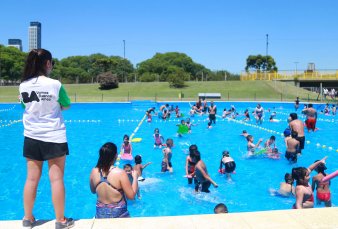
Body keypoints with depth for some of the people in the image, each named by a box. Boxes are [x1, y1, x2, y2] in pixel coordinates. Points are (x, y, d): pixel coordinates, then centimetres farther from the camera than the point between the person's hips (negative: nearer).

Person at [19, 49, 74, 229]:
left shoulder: (23, 85, -1)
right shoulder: (55, 84, -14)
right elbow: (66, 106, 1)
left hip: (31, 137, 4)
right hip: (54, 137, -4)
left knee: (31, 179, 13)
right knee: (56, 179, 3)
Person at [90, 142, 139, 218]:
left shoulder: (94, 172, -8)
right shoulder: (120, 173, -22)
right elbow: (131, 196, -15)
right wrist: (135, 178, -3)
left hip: (100, 213, 4)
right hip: (118, 214, -4)